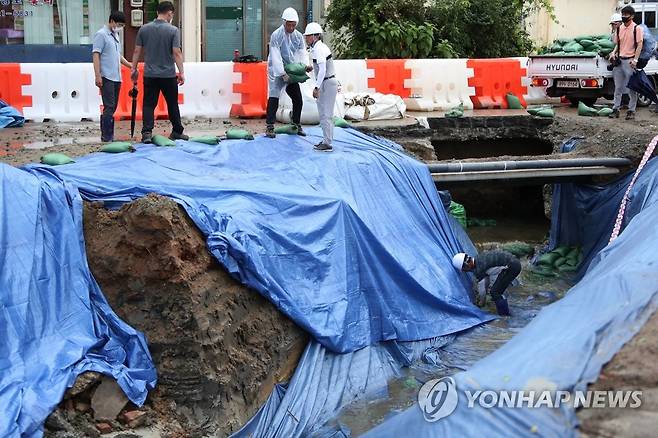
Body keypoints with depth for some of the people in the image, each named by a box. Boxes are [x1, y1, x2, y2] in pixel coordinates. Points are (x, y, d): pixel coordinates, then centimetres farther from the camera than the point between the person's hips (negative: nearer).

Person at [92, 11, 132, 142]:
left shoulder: (115, 35, 19)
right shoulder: (101, 35, -7)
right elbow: (96, 55, -12)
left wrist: (130, 65, 19)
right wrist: (98, 75, -19)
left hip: (116, 77, 8)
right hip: (106, 77, -8)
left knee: (112, 107, 8)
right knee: (109, 107, -10)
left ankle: (108, 135, 12)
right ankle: (107, 136, -7)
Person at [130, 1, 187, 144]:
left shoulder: (144, 29, 2)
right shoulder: (173, 30, -7)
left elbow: (137, 51, 4)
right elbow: (176, 53, -11)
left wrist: (134, 69, 13)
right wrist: (181, 72, -6)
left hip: (150, 74, 2)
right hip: (168, 75, -2)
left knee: (148, 104, 3)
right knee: (172, 105, 12)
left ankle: (147, 132, -10)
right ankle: (177, 132, 21)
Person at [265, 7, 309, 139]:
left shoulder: (298, 36, 0)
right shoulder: (276, 35, -15)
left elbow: (302, 53, -3)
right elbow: (276, 57, -20)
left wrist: (306, 65, -24)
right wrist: (283, 73, -26)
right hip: (277, 71, -5)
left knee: (298, 99, 6)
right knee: (273, 98, -10)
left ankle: (297, 125, 21)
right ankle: (270, 127, -6)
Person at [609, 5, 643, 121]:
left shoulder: (637, 28, -4)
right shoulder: (619, 28, 11)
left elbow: (639, 45, -8)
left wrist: (635, 59, -17)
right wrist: (614, 53, 2)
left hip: (630, 61, -5)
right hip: (619, 60, 5)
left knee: (632, 87, 0)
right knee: (618, 87, 7)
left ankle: (631, 111, 5)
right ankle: (616, 109, 12)